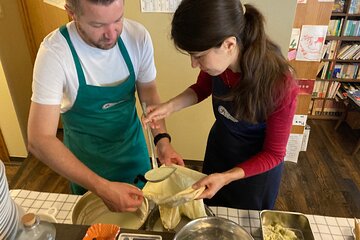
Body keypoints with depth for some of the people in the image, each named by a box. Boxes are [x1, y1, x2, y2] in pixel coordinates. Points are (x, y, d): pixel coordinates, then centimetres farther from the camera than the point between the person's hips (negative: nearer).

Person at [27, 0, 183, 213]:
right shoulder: (54, 52, -29)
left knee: (144, 212, 27)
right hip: (85, 158, -2)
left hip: (133, 145, 3)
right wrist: (102, 188, -39)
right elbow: (40, 140, -30)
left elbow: (148, 91, -5)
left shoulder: (138, 36, -20)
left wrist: (162, 140, -20)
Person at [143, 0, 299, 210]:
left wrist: (226, 177, -33)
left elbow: (273, 154, -21)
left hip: (257, 167, -4)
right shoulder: (218, 57, -24)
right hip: (218, 150, 4)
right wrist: (169, 106, -17)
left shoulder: (280, 85, -36)